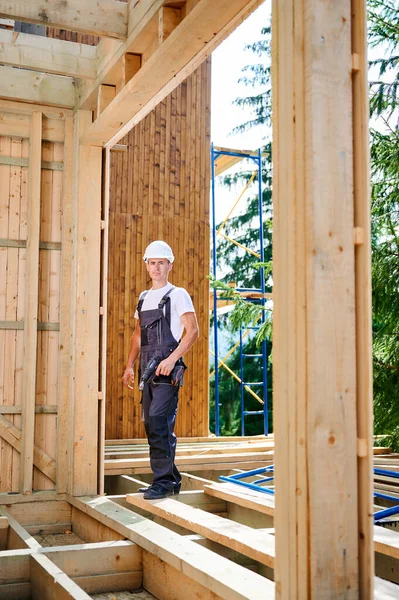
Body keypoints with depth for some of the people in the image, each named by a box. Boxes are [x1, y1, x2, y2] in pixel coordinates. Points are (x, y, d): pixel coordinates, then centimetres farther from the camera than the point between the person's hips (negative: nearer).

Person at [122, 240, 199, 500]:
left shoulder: (177, 294, -2)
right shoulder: (144, 298, 19)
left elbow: (193, 331, -11)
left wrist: (172, 359, -20)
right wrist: (130, 366, 16)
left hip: (168, 367, -7)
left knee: (160, 421, -15)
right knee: (152, 424, 9)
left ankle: (164, 481, -8)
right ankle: (171, 478, 19)